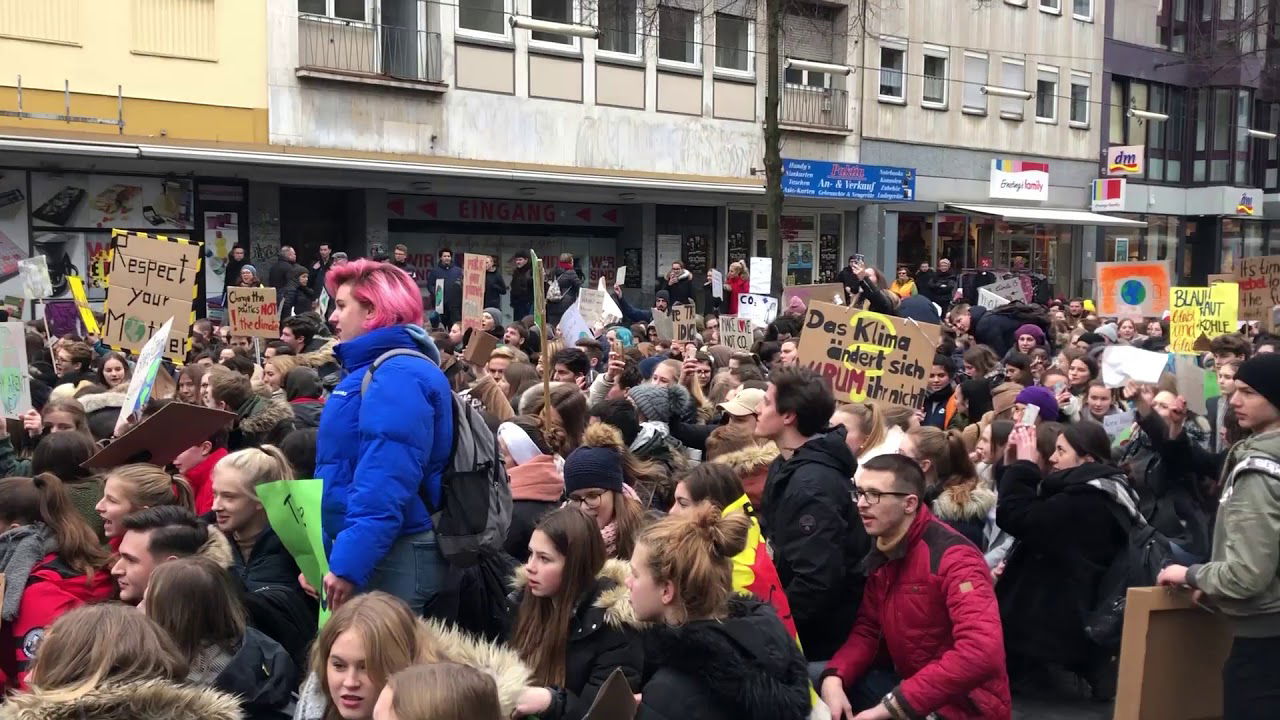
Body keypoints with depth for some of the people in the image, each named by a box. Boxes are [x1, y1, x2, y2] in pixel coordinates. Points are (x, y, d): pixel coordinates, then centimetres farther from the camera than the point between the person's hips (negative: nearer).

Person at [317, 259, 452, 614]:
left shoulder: (397, 376, -16)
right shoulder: (370, 371, 18)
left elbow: (385, 484, -26)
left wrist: (348, 563, -28)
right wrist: (320, 556, 22)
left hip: (388, 558, -10)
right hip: (367, 552, 10)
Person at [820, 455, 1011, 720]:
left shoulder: (954, 558, -21)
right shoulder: (882, 554, 5)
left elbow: (982, 654, -33)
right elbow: (868, 628, 8)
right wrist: (834, 677, -13)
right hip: (911, 687, 8)